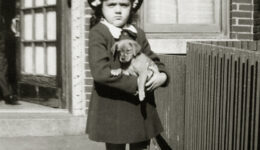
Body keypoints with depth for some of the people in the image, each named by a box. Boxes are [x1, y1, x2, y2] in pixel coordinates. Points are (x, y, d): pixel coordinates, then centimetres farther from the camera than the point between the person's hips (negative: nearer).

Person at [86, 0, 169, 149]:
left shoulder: (138, 33, 6)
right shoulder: (98, 33, -10)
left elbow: (154, 61, 14)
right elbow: (100, 72, -21)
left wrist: (163, 76, -8)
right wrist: (134, 83, -21)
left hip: (142, 108, 5)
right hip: (112, 110, -5)